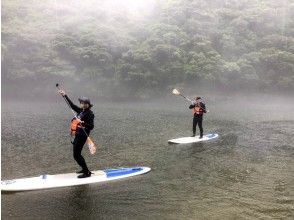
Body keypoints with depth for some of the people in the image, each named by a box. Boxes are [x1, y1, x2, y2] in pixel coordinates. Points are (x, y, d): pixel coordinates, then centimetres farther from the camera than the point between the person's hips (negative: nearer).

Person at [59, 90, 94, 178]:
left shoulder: (89, 114, -15)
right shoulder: (80, 111, 8)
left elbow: (91, 126, -20)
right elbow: (72, 105, 18)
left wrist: (82, 123, -33)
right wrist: (65, 96, 18)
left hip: (82, 136, -9)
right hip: (78, 134, 9)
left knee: (76, 155, -6)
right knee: (77, 154, 17)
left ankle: (87, 172, 2)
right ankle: (85, 169, 32)